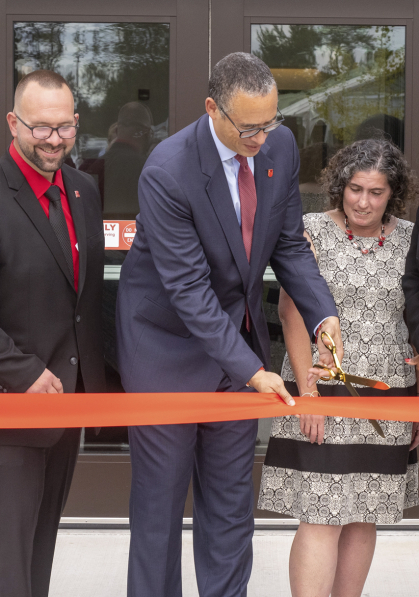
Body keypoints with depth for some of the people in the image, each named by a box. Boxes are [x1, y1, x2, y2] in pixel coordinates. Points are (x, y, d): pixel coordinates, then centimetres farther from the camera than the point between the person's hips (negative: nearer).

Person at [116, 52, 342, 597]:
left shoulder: (281, 147, -7)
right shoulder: (167, 172, -26)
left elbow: (289, 245, 3)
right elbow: (188, 287, -26)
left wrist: (324, 314, -14)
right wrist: (251, 369, -29)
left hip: (239, 335, 6)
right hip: (170, 343, -6)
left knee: (231, 500, 13)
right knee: (160, 498, 5)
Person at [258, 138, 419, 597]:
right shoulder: (311, 233, -3)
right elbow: (293, 316, -6)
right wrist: (307, 394, -12)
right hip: (323, 392, -3)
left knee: (363, 516, 10)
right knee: (322, 518, -8)